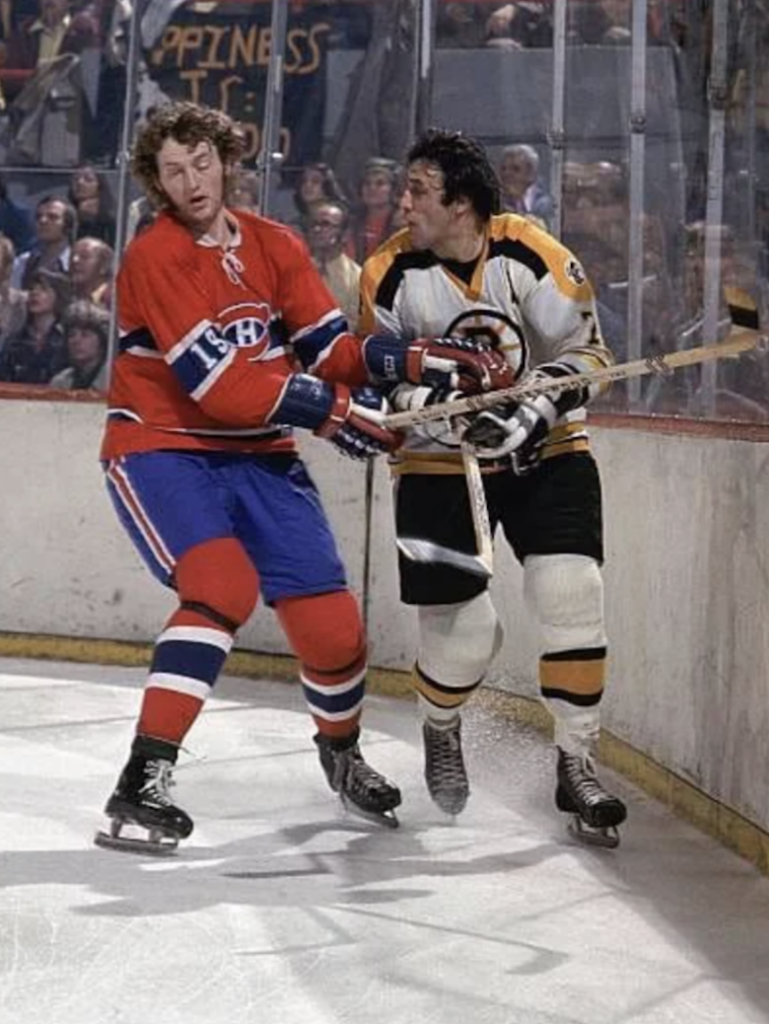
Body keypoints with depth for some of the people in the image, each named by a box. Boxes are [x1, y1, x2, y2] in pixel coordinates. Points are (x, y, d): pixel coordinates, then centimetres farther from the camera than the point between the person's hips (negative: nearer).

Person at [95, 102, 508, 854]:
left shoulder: (274, 247, 4)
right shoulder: (154, 258, -16)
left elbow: (328, 348, 1)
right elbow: (217, 380, -23)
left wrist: (414, 360, -16)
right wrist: (331, 410, -25)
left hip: (256, 454, 6)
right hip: (160, 448, -6)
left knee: (329, 616, 3)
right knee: (224, 586, -29)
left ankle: (340, 751, 35)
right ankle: (142, 784, -26)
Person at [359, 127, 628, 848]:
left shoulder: (532, 256, -15)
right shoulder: (390, 275, -10)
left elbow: (582, 351, -10)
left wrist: (528, 414, -24)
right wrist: (441, 407, -25)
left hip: (546, 454, 0)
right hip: (439, 464, 0)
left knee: (570, 598, -14)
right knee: (462, 633, -3)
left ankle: (576, 767, 0)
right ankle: (440, 731, 32)